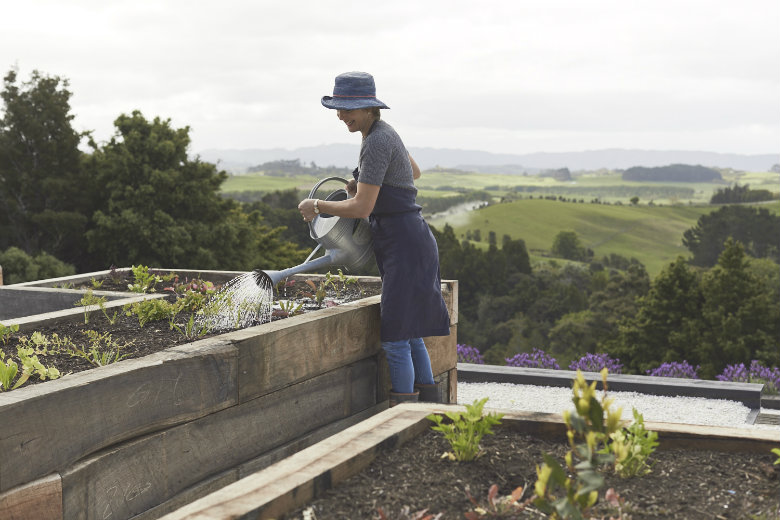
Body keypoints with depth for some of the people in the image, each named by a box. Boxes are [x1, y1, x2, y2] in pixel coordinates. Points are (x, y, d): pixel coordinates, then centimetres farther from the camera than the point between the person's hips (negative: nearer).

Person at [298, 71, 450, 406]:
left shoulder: (376, 142, -16)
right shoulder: (384, 131, 14)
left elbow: (361, 208, -19)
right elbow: (413, 172, 31)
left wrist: (316, 206, -5)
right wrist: (365, 185, 23)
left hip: (404, 243, -10)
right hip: (408, 240, 10)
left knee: (395, 338, -7)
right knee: (409, 334, 15)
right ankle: (431, 405, 23)